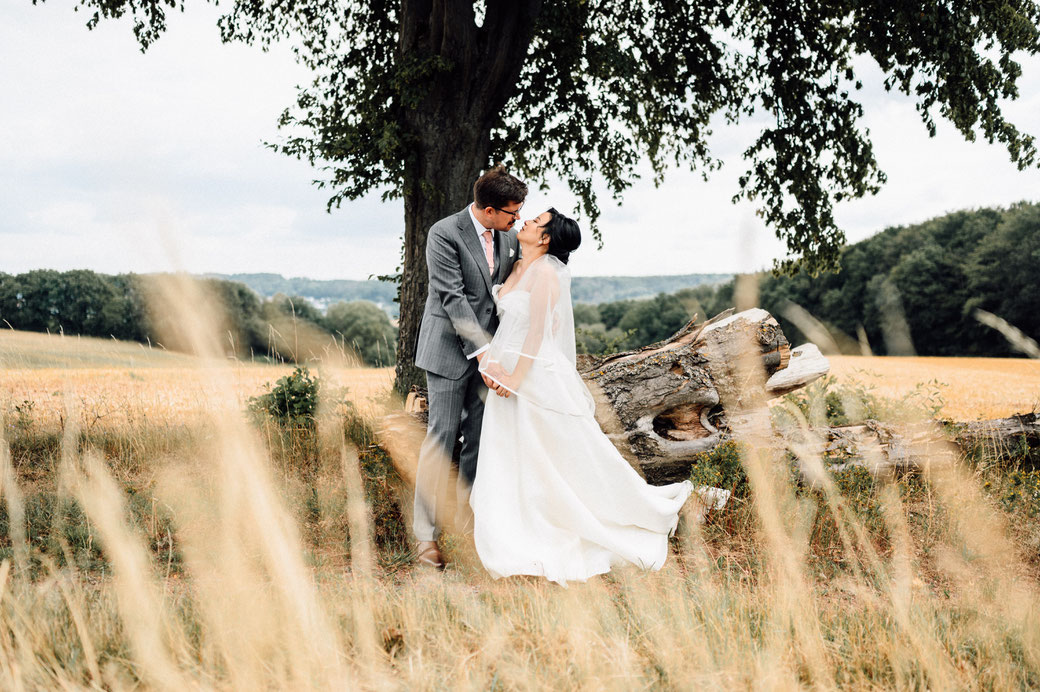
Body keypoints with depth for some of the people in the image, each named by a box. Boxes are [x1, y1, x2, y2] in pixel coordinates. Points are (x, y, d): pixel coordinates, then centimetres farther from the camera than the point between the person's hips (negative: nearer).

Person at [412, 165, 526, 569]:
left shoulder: (509, 237, 6)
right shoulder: (444, 234, -14)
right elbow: (454, 298, -19)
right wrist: (482, 351, -24)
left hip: (490, 350, 6)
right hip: (451, 351, -6)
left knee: (481, 440, 6)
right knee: (442, 439, -4)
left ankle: (466, 524, 17)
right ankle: (426, 536, 2)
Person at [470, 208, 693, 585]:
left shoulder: (545, 273, -15)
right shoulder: (517, 268, 11)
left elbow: (538, 331, -18)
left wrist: (516, 378, -20)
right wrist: (492, 360, 2)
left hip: (537, 374, -9)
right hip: (510, 376, 9)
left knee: (572, 454, 0)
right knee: (507, 459, 10)